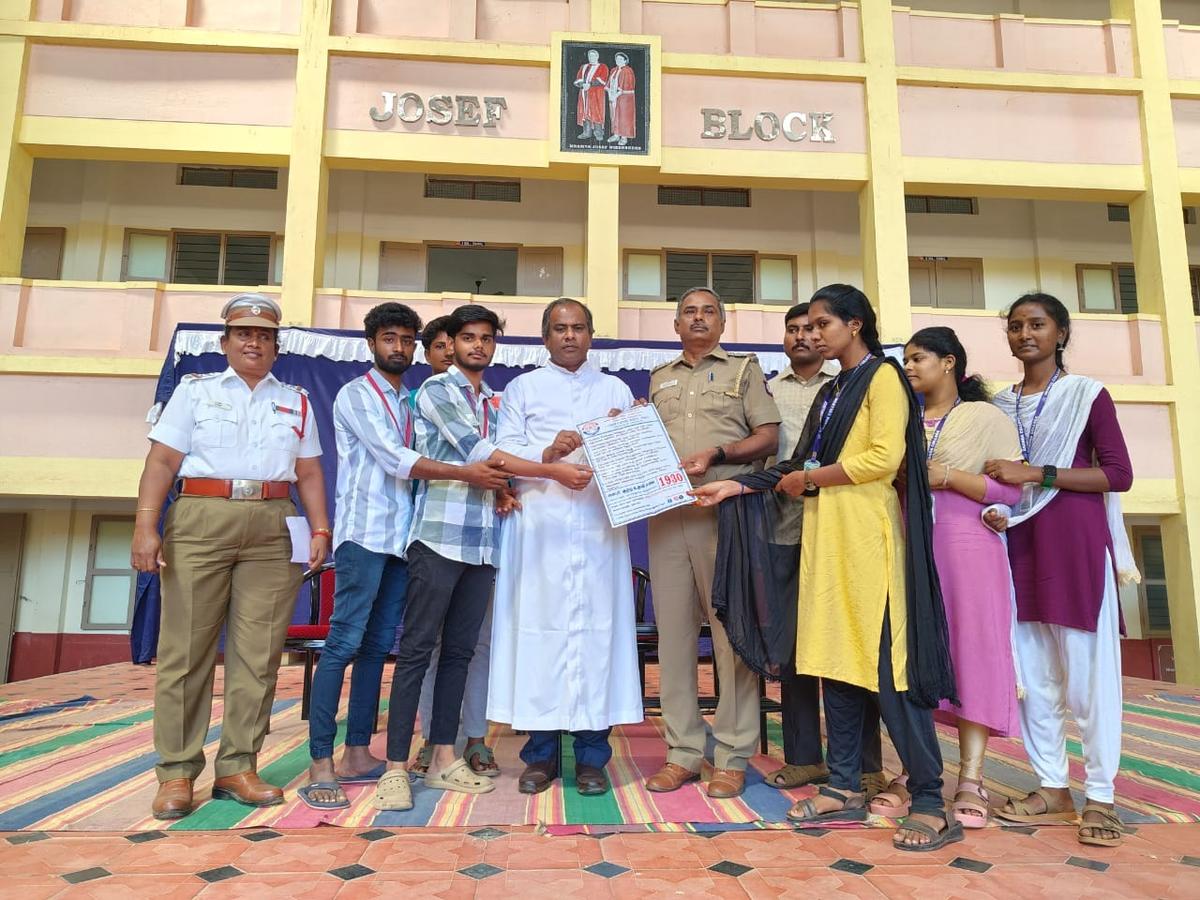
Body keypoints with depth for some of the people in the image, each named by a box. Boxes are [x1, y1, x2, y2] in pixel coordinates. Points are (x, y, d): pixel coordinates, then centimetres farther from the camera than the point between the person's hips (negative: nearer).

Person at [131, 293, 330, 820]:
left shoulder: (296, 401, 17)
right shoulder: (195, 390, 12)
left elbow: (309, 473, 14)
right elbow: (162, 462, 4)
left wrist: (320, 529, 2)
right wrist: (146, 525, -8)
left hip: (272, 530, 2)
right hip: (200, 522, -1)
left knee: (259, 653, 1)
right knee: (186, 648, 0)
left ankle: (237, 767, 11)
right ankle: (177, 771, 9)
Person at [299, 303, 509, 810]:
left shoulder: (411, 402, 20)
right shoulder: (356, 394, 0)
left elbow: (411, 463, 15)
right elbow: (396, 459, -12)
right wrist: (465, 474, -19)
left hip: (401, 537, 7)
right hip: (364, 534, -7)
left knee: (378, 647, 7)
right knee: (345, 643, -8)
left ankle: (358, 755, 14)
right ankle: (320, 763, -2)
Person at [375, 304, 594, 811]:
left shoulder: (495, 402, 20)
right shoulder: (436, 390, 0)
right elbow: (474, 452, -12)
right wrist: (554, 471, -13)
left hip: (483, 542, 6)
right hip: (440, 536, -6)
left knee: (460, 651, 9)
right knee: (417, 649, -3)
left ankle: (443, 758, 18)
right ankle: (396, 767, 3)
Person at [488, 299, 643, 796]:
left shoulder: (616, 390, 20)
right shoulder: (523, 388, 16)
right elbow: (504, 454, 4)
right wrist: (548, 452, -12)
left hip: (600, 526, 1)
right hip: (540, 526, -1)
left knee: (598, 627, -3)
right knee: (539, 627, -3)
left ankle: (591, 756, 7)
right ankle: (541, 754, 9)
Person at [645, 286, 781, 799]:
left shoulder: (743, 369, 11)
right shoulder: (660, 379, 23)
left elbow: (768, 436, 2)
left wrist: (716, 454, -11)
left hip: (725, 510, -4)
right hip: (667, 512, 4)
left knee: (731, 630, -4)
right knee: (673, 629, 3)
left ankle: (733, 756, 5)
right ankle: (683, 752, 12)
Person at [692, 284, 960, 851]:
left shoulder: (883, 377, -1)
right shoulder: (831, 391, 21)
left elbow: (884, 458, -13)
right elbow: (802, 463, 16)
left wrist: (809, 479, -6)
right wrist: (733, 486, 8)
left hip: (867, 532, -7)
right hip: (824, 531, 8)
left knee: (884, 661, -8)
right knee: (834, 656, 7)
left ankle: (930, 803, 0)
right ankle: (845, 787, 15)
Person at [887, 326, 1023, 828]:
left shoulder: (985, 417, 4)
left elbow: (1011, 490, -5)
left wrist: (944, 476, -13)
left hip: (966, 548, -4)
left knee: (971, 653, -4)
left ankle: (970, 781, 3)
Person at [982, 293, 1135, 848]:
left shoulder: (1088, 395, 0)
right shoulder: (1000, 405, 13)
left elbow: (1119, 474, -7)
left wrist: (1036, 474, -16)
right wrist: (991, 506, -4)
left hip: (1074, 544, -4)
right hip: (1019, 546, 5)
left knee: (1087, 672, -1)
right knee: (1031, 673, 6)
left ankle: (1100, 797, 10)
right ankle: (1053, 789, 16)